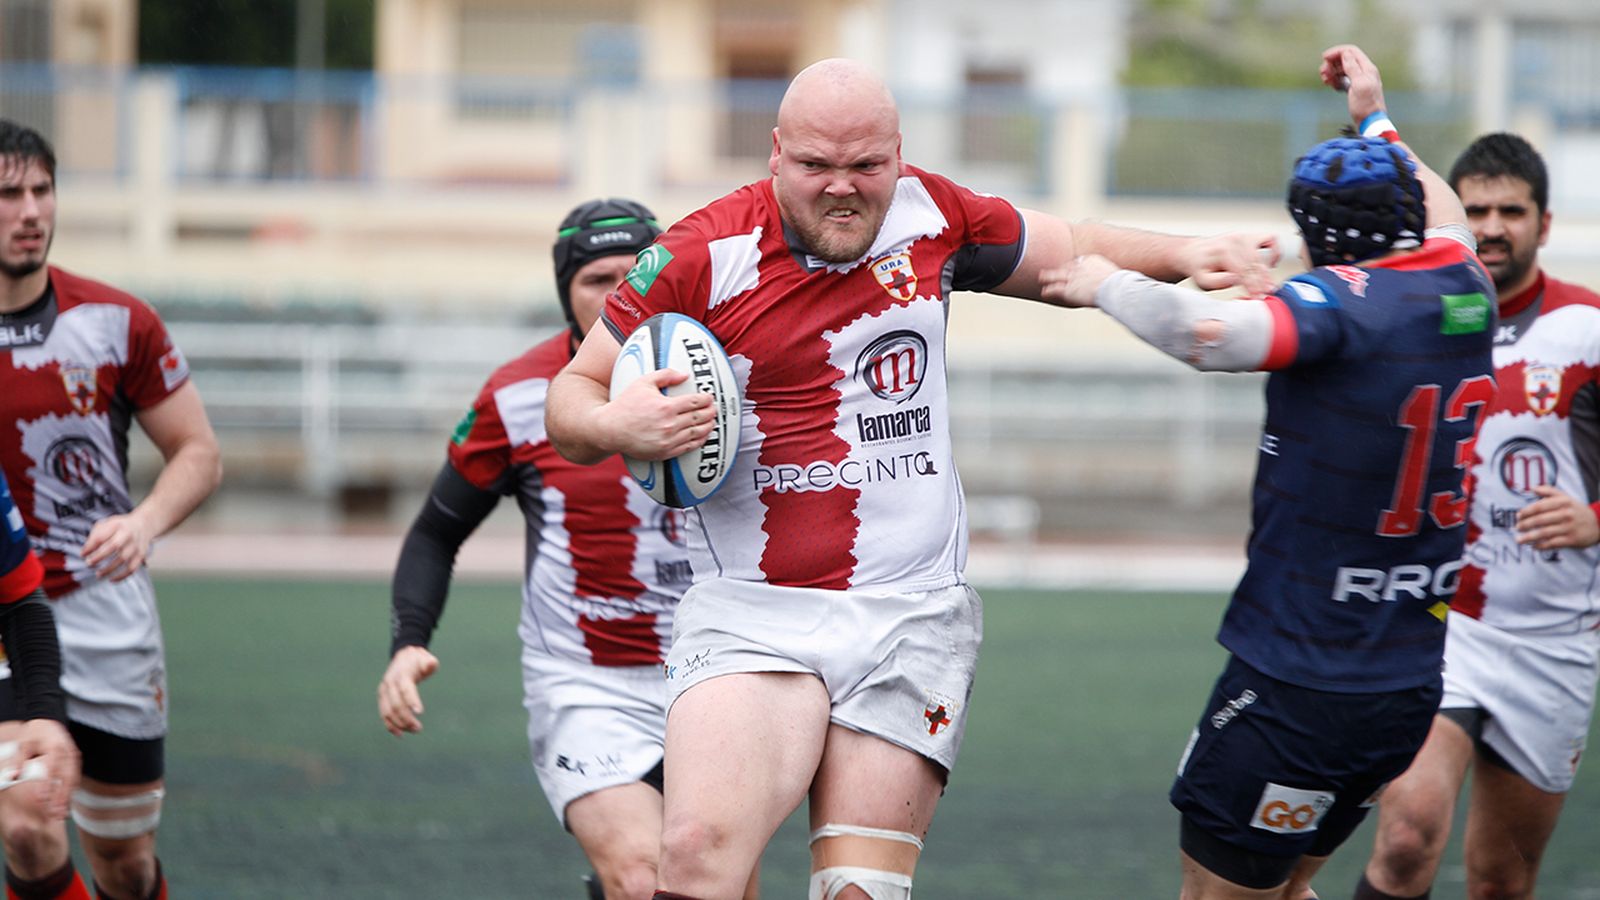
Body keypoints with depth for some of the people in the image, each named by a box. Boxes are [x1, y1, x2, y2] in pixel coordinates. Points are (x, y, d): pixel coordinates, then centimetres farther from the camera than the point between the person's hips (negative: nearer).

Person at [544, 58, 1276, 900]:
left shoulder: (931, 216, 5)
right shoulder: (698, 258, -5)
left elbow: (1070, 250, 23)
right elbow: (571, 394, 4)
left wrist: (1182, 255, 7)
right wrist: (613, 425, -19)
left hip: (912, 616, 3)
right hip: (750, 608, -2)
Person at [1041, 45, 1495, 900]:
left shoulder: (1344, 300, -16)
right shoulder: (1461, 289, 6)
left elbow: (1210, 333, -35)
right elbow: (1444, 219, 32)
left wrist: (1108, 284, -18)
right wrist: (1376, 122, 44)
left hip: (1298, 685, -8)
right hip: (1416, 687, 8)